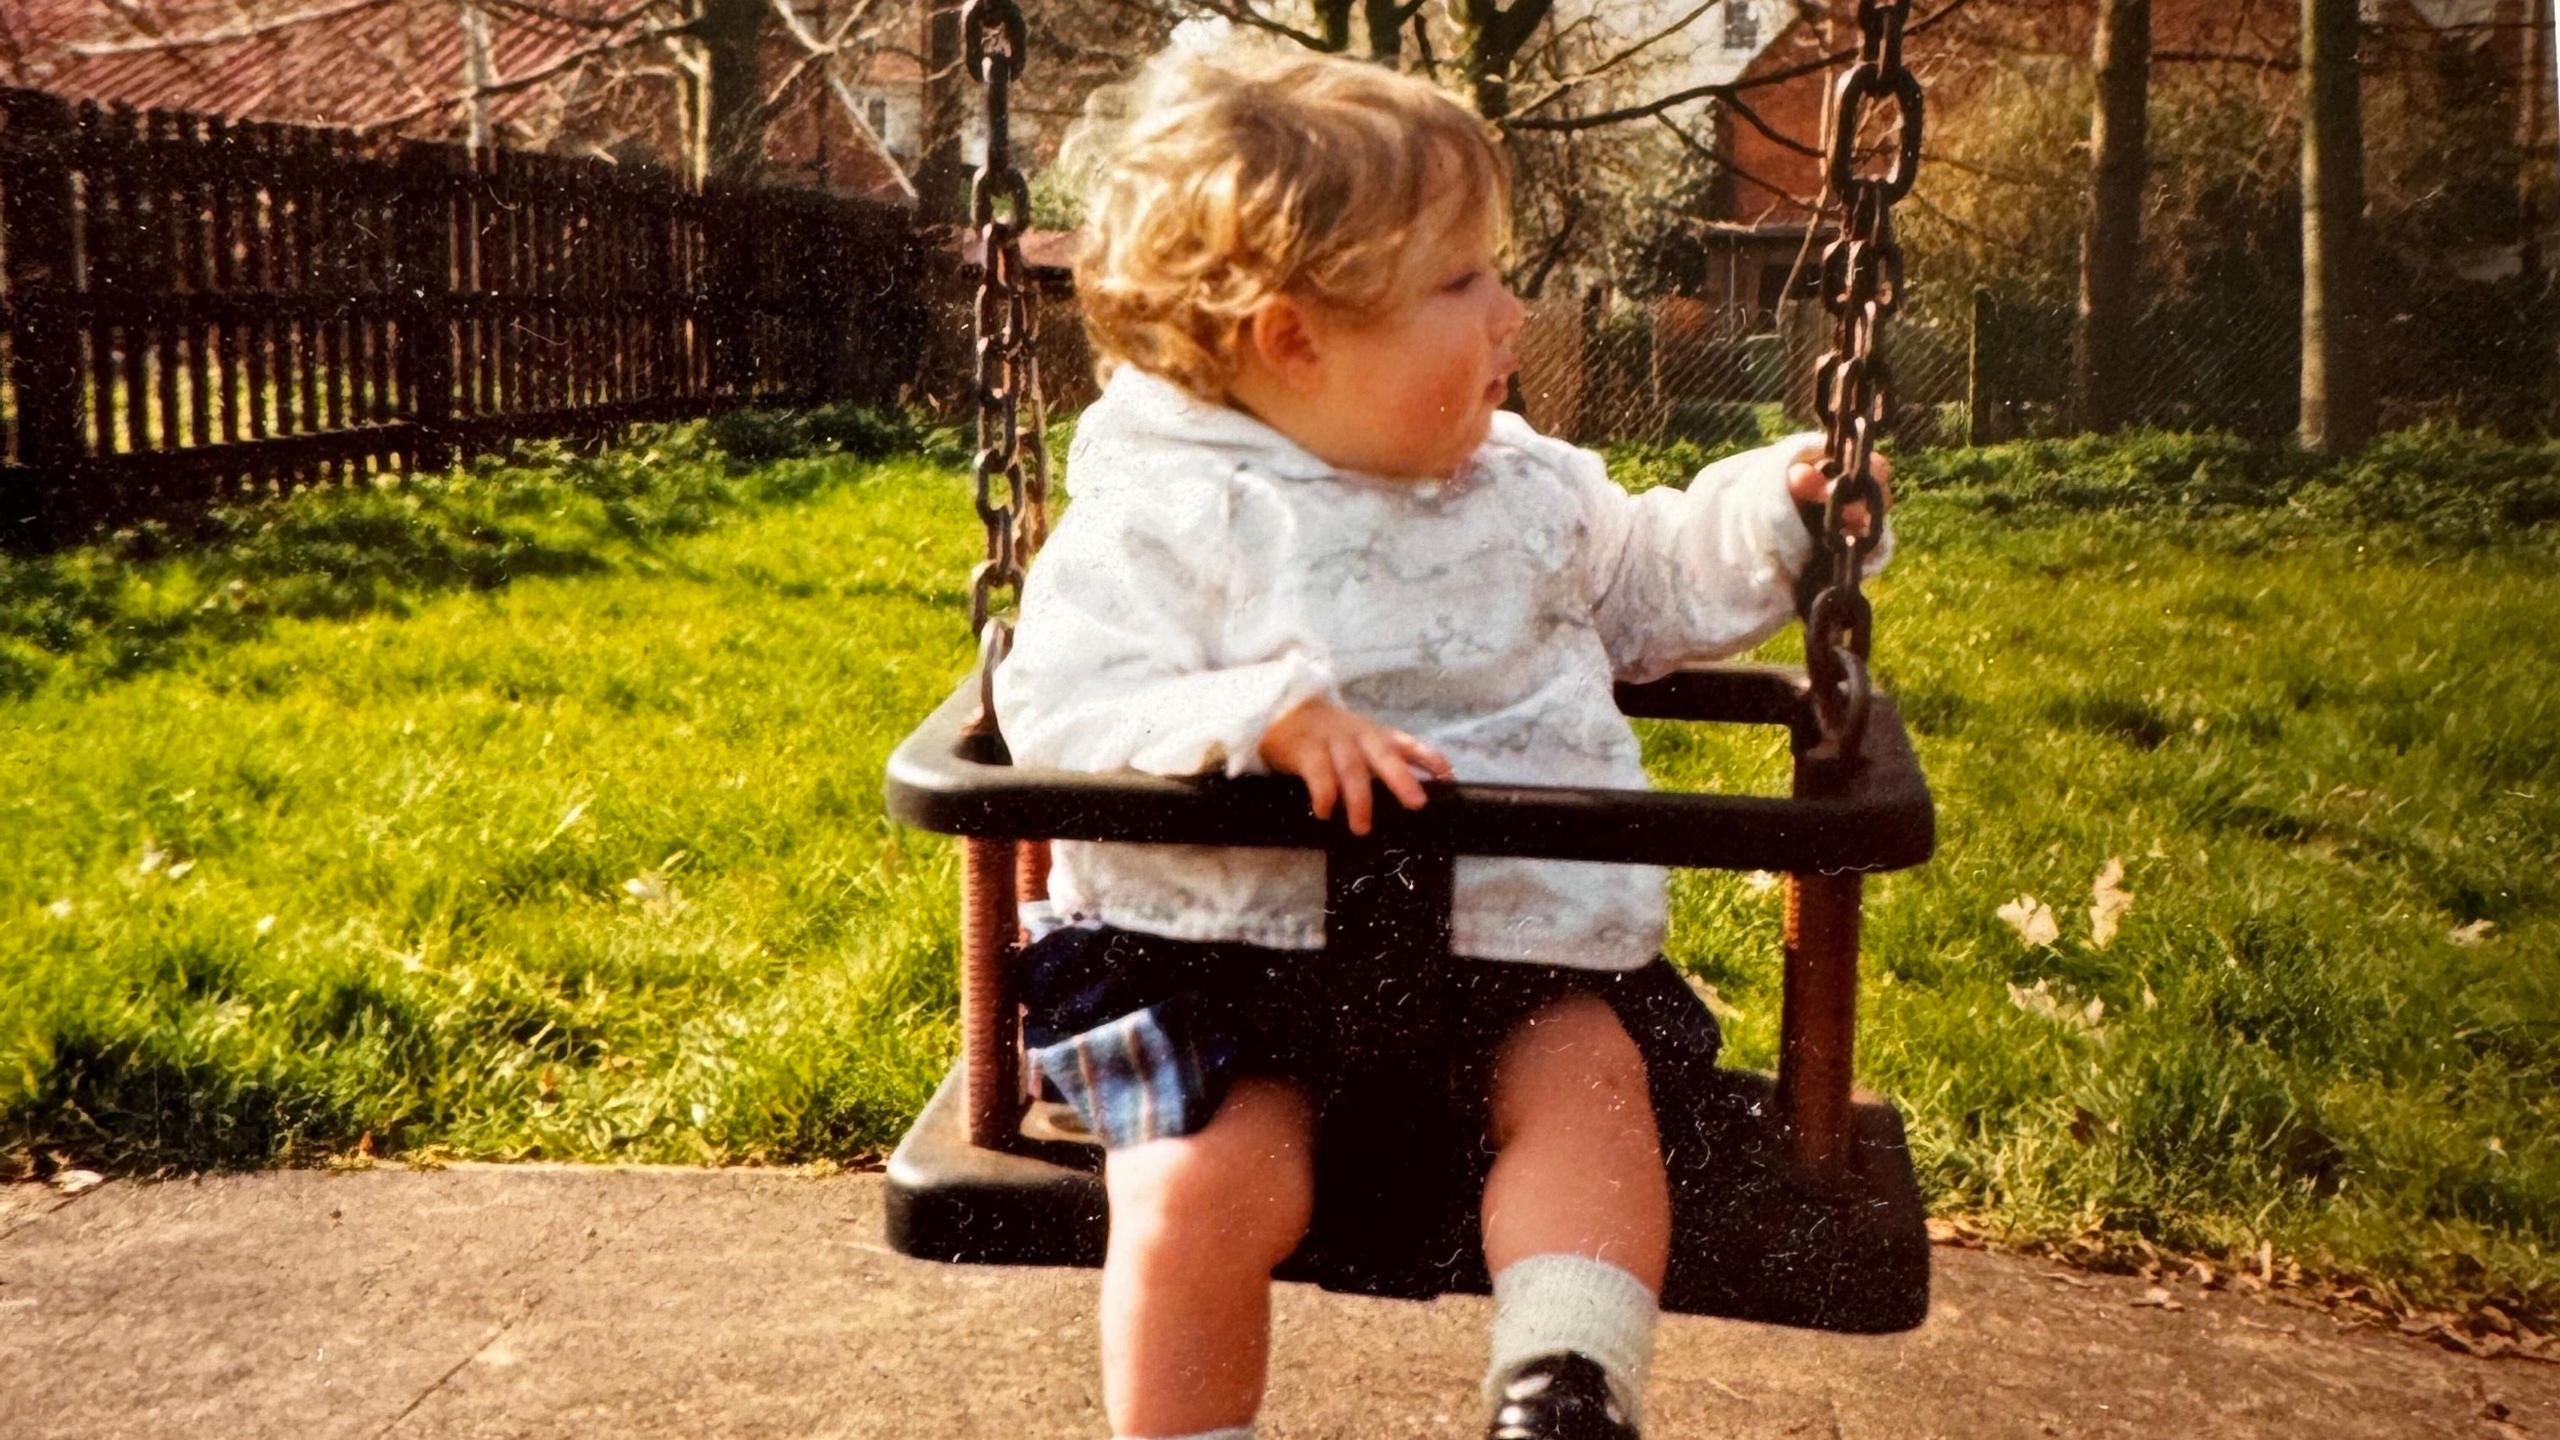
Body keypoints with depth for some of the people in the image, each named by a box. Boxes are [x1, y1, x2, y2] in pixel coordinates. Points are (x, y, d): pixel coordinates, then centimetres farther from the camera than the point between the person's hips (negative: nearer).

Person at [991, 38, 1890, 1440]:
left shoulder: (1520, 484, 11)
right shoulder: (1160, 521, -8)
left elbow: (1639, 589, 28)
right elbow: (1060, 710, -18)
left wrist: (1765, 515, 12)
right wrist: (1265, 719, -32)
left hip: (1500, 943, 5)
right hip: (1225, 951, -4)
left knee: (1586, 1073, -21)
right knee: (1205, 1186, -22)